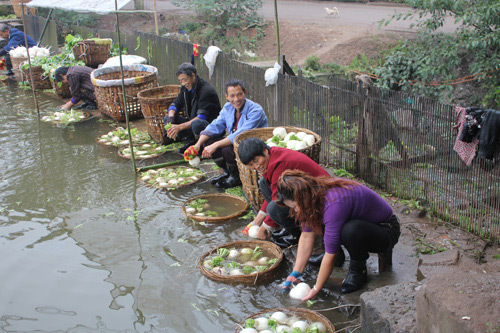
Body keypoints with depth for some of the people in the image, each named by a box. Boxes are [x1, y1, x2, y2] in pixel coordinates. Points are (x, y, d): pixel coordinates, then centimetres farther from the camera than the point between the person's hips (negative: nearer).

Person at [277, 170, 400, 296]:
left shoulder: (334, 203, -34)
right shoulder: (315, 193, -9)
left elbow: (331, 254, -29)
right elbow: (307, 236, -4)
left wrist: (316, 289, -19)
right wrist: (295, 273, -5)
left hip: (386, 230, -8)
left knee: (351, 230, -37)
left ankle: (358, 271, -10)